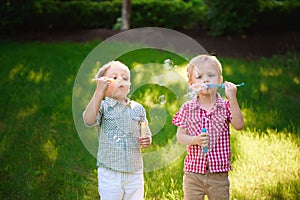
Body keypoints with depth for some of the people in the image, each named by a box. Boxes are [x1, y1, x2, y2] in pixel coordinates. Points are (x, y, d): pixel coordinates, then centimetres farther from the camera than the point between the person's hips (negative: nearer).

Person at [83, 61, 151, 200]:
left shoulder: (138, 109, 8)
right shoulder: (103, 106, -4)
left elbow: (146, 135, 16)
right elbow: (89, 120, -24)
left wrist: (146, 141, -8)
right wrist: (99, 91, -25)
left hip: (135, 174, 4)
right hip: (110, 173, -3)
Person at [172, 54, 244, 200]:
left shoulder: (225, 106, -1)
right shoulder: (187, 109, 0)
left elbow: (239, 125, -15)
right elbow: (180, 136, 0)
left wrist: (232, 99, -20)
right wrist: (195, 140, -20)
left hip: (219, 174, 0)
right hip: (193, 173, 0)